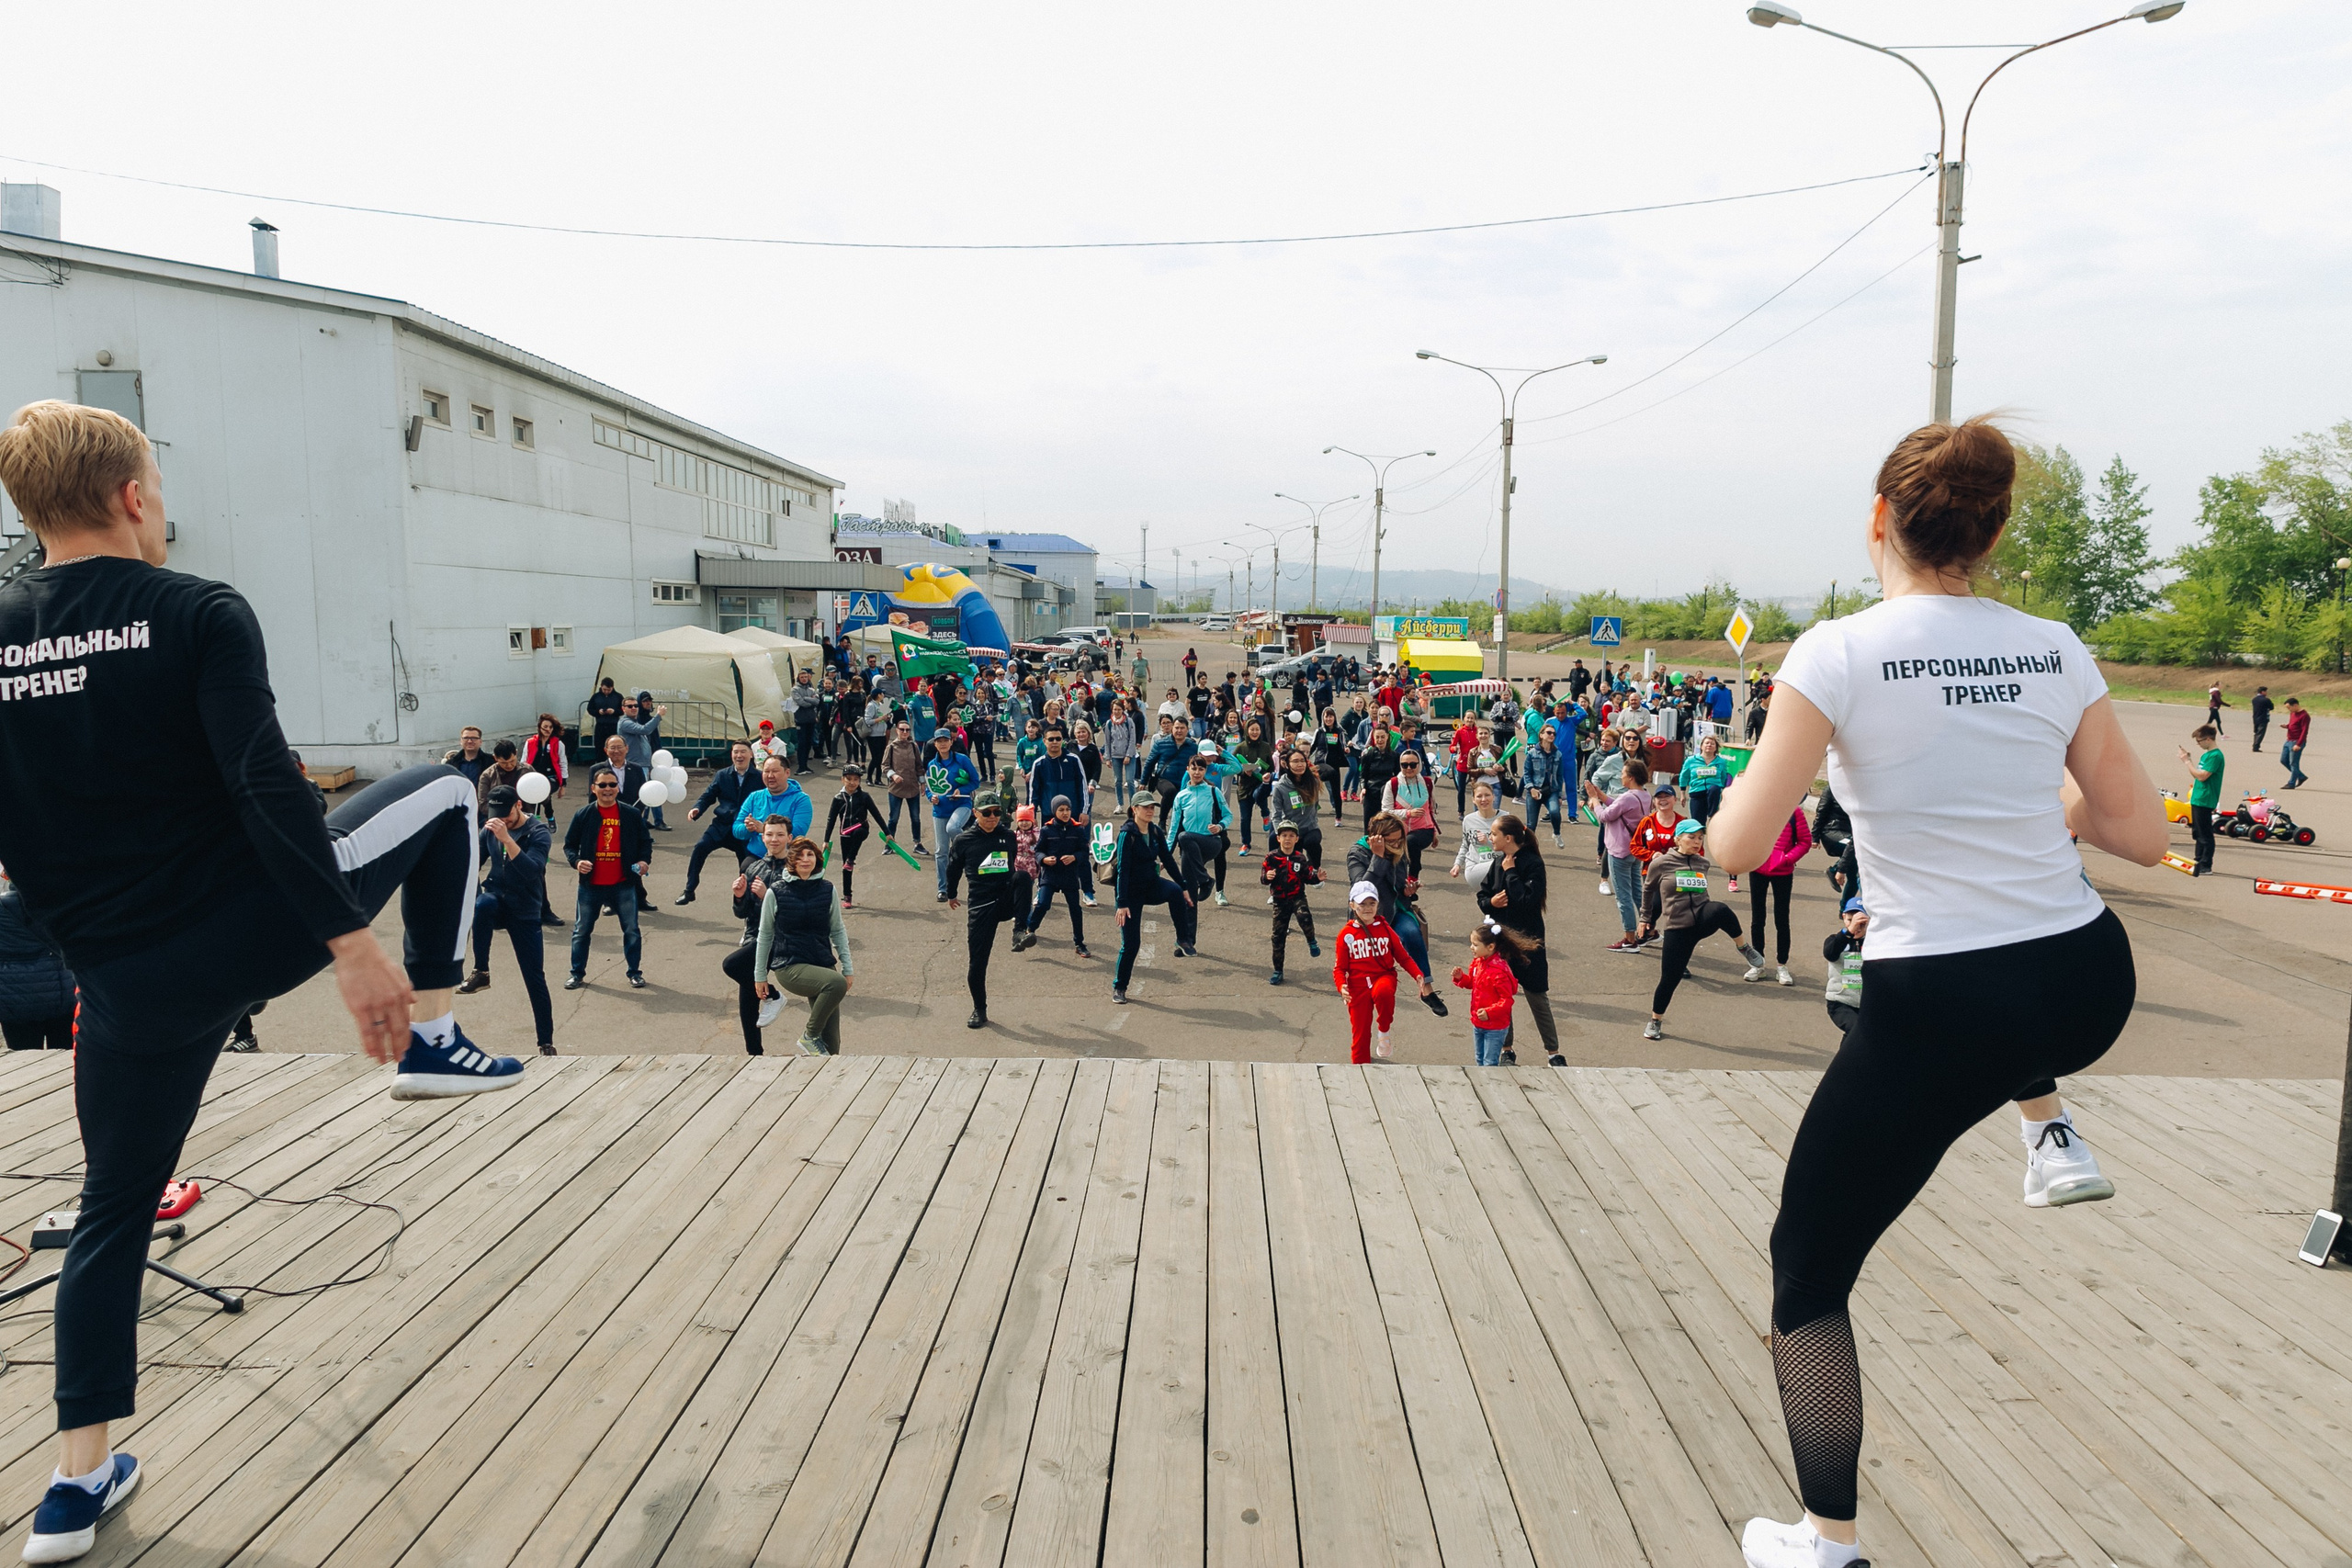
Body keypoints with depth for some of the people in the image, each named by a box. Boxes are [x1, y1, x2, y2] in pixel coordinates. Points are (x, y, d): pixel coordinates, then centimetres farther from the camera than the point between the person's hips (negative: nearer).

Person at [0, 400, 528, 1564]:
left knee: (114, 1209, 20)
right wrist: (351, 943, -20)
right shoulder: (198, 615, -11)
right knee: (445, 793, 17)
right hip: (253, 924, -5)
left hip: (125, 982, 5)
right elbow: (266, 789, -21)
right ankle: (428, 1036, 15)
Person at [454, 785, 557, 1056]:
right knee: (481, 904, -37)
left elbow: (532, 871, -26)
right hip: (497, 899, 3)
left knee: (535, 978, -3)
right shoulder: (492, 829, 3)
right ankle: (481, 973, -22)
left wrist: (507, 839, -35)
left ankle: (546, 1043, 8)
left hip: (525, 912, -3)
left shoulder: (539, 832, -11)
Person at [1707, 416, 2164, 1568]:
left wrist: (1731, 801, 7)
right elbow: (2142, 835, 6)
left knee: (1806, 1274, 13)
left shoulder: (1838, 654, -13)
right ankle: (2052, 1139, 31)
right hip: (2089, 992, 5)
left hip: (1938, 1018, -5)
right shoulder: (2056, 651, 0)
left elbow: (1737, 849, -15)